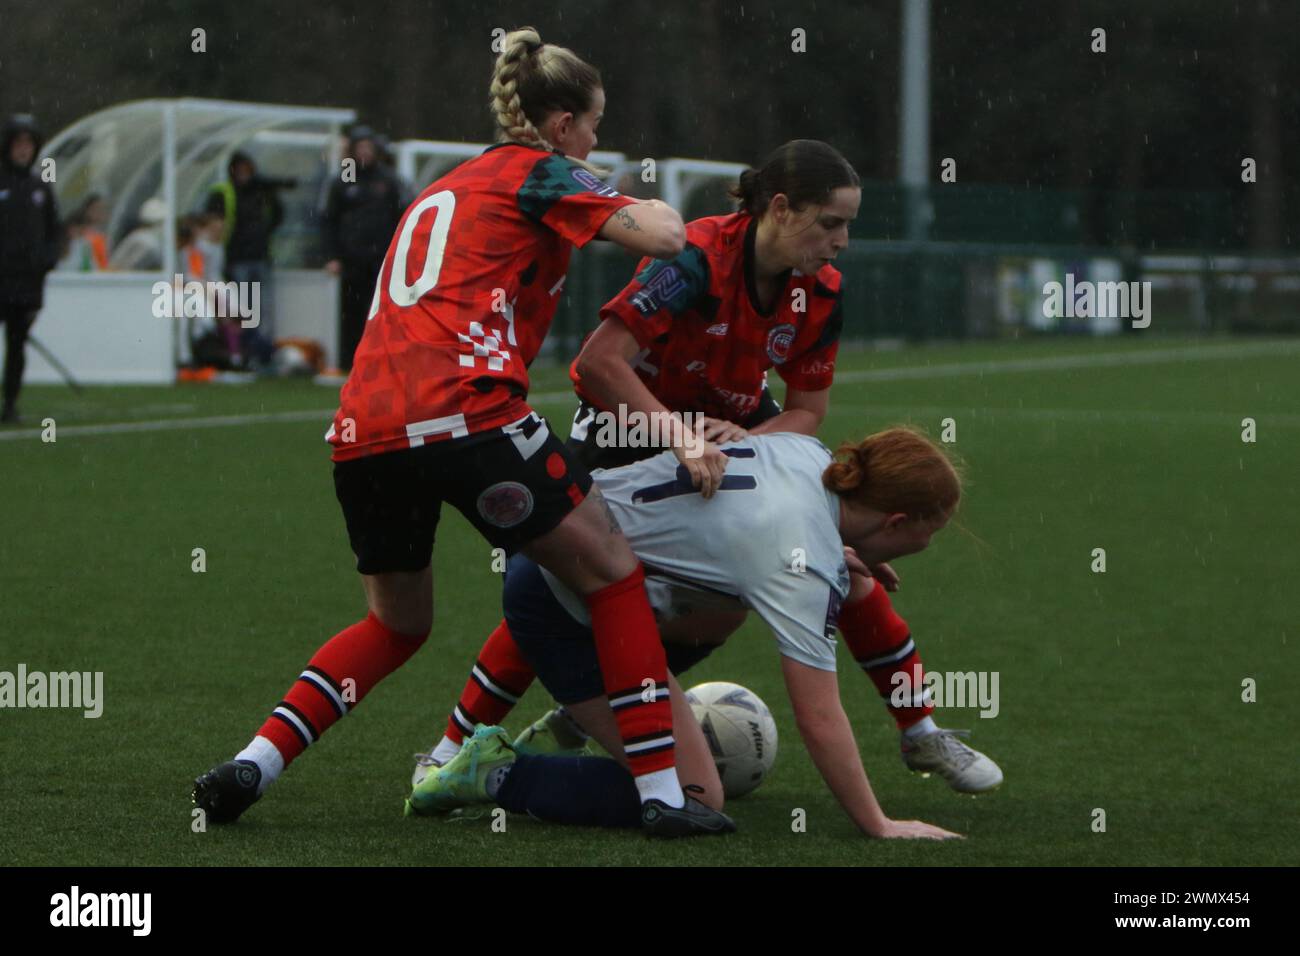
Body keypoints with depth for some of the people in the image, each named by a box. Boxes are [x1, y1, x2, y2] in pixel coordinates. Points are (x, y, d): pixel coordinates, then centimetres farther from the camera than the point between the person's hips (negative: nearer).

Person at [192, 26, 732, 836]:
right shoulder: (540, 173, 7)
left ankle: (252, 764, 9)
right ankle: (663, 792, 2)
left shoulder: (444, 189, 30)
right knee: (612, 571, 7)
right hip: (464, 409, -7)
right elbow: (665, 237, -6)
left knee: (397, 623, 25)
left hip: (363, 428, 7)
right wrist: (652, 209, 20)